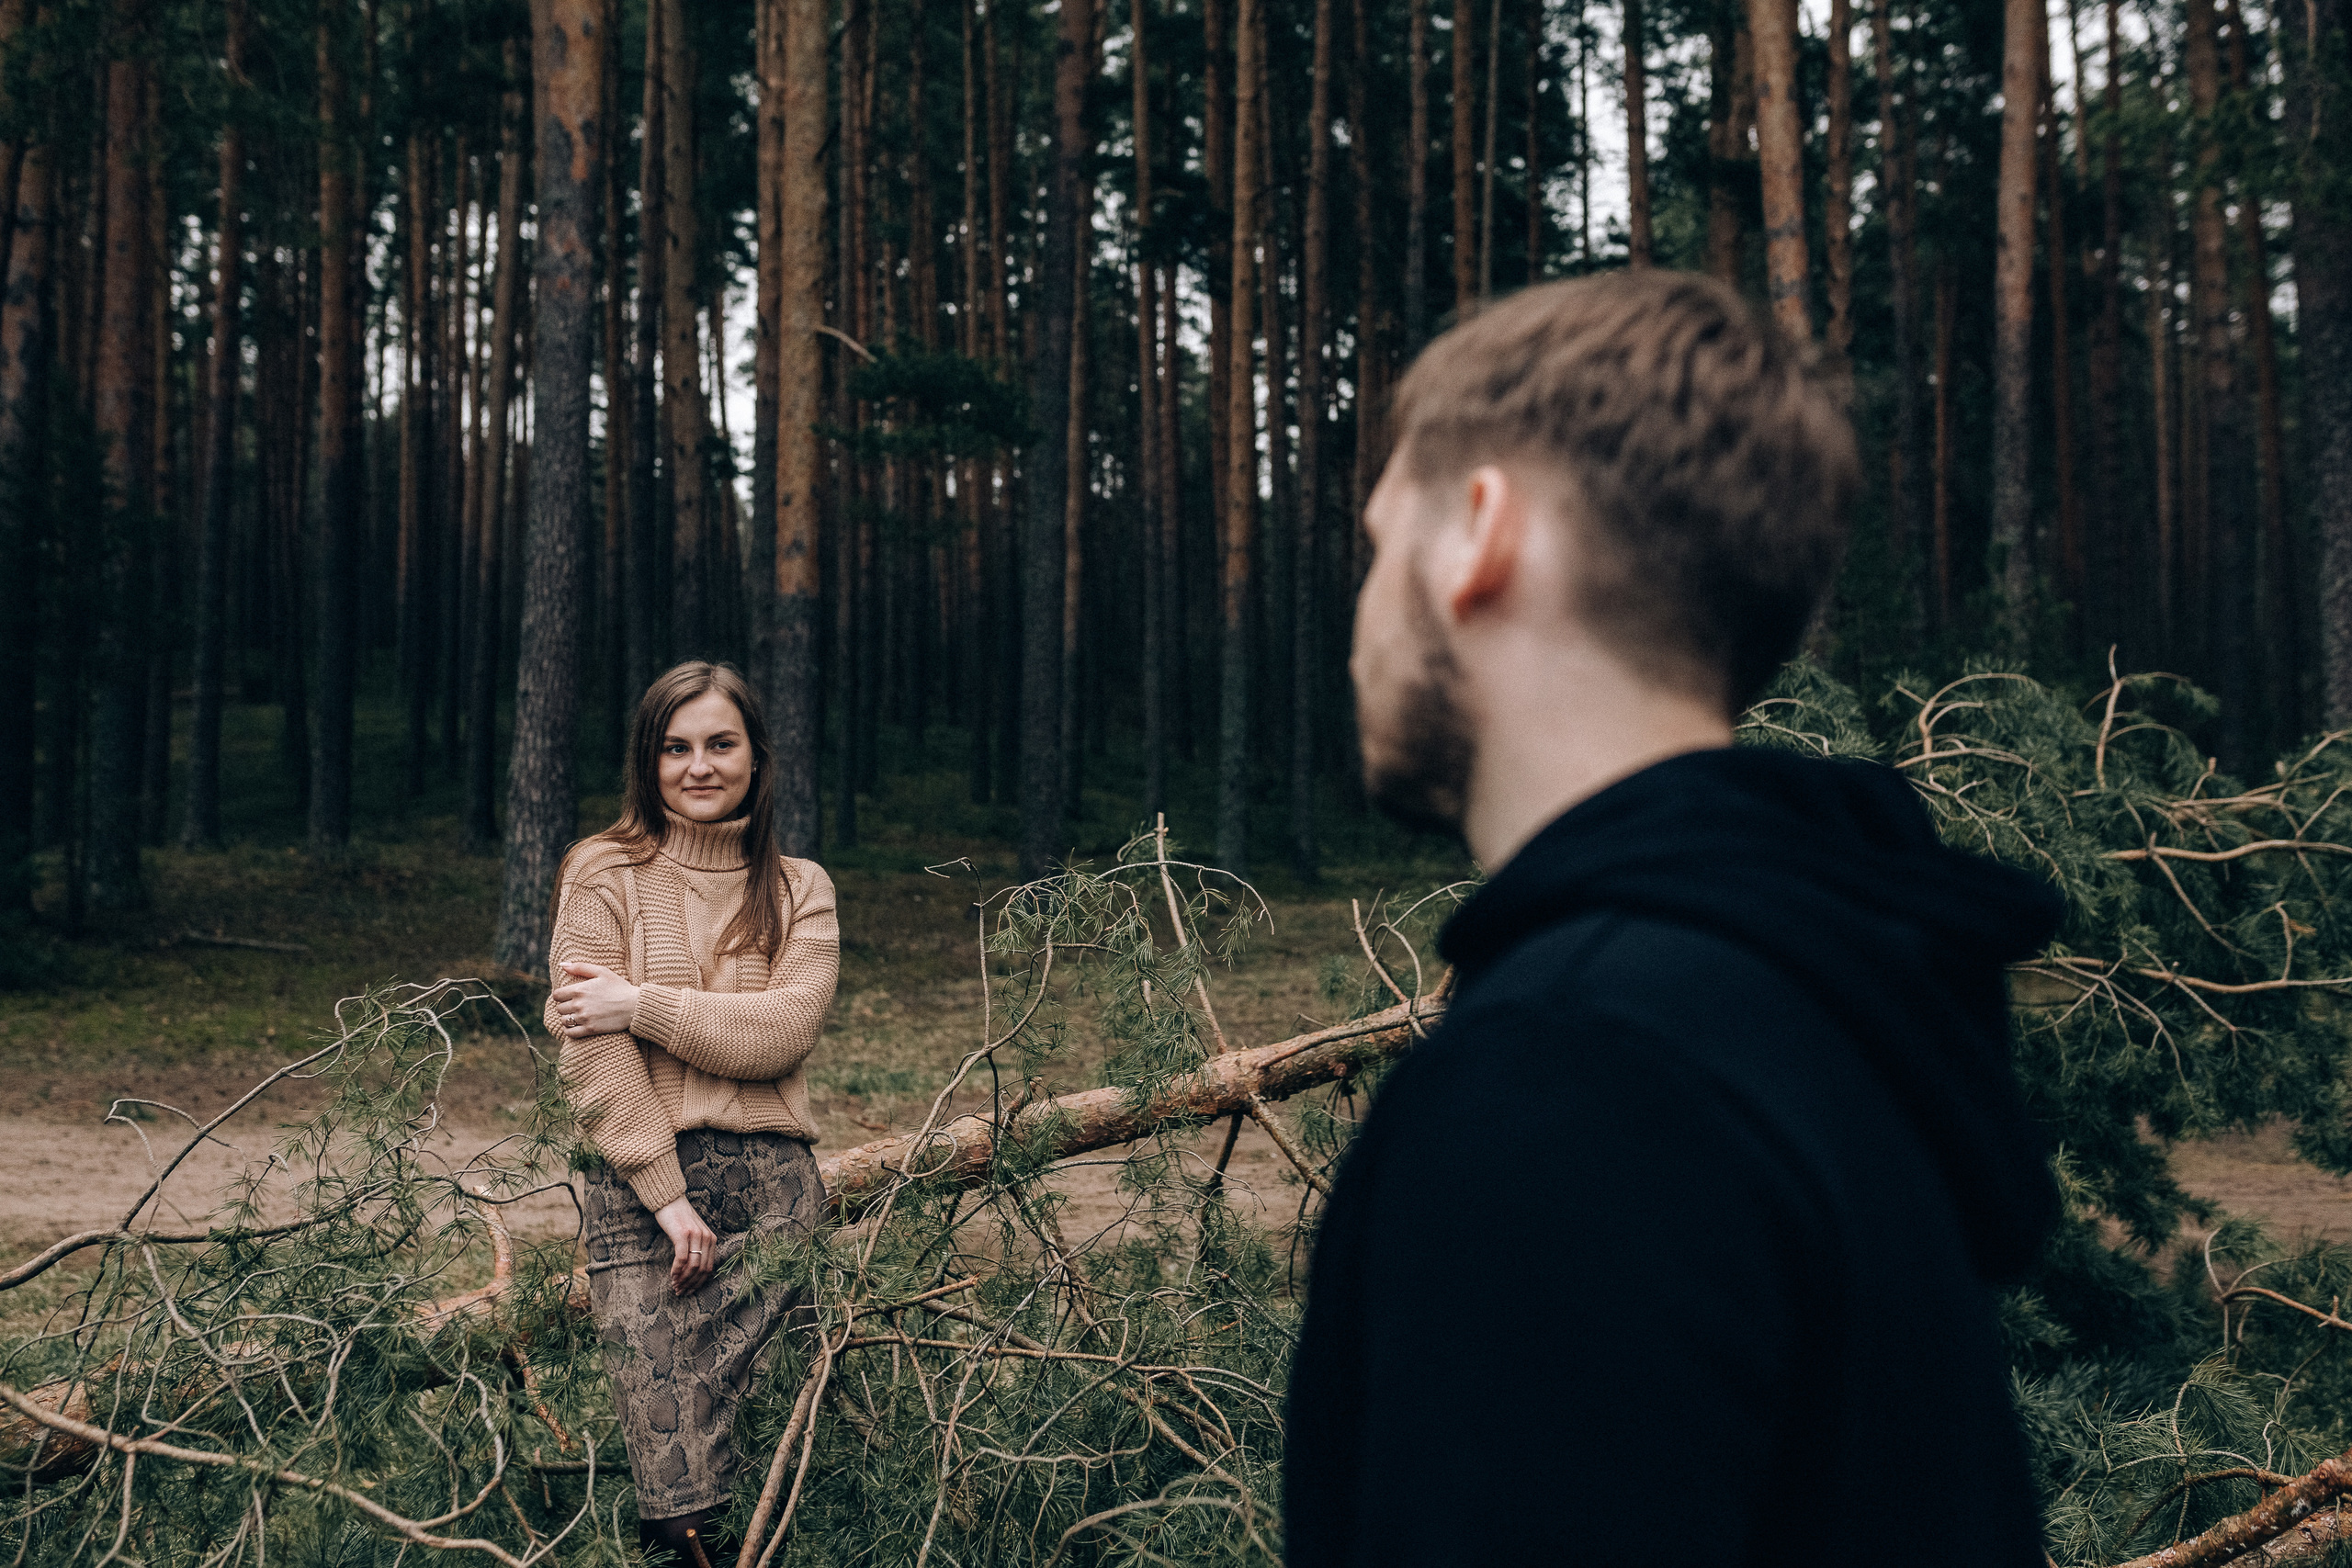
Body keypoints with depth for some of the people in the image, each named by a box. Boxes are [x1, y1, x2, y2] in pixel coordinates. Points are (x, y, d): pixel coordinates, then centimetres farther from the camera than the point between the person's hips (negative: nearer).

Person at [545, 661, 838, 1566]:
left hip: (774, 1183, 2)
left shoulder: (799, 889, 13)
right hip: (638, 1186, -2)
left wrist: (641, 1003, -10)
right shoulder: (604, 874, 4)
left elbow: (783, 1030, -4)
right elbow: (591, 1053, -4)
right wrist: (669, 1194, -10)